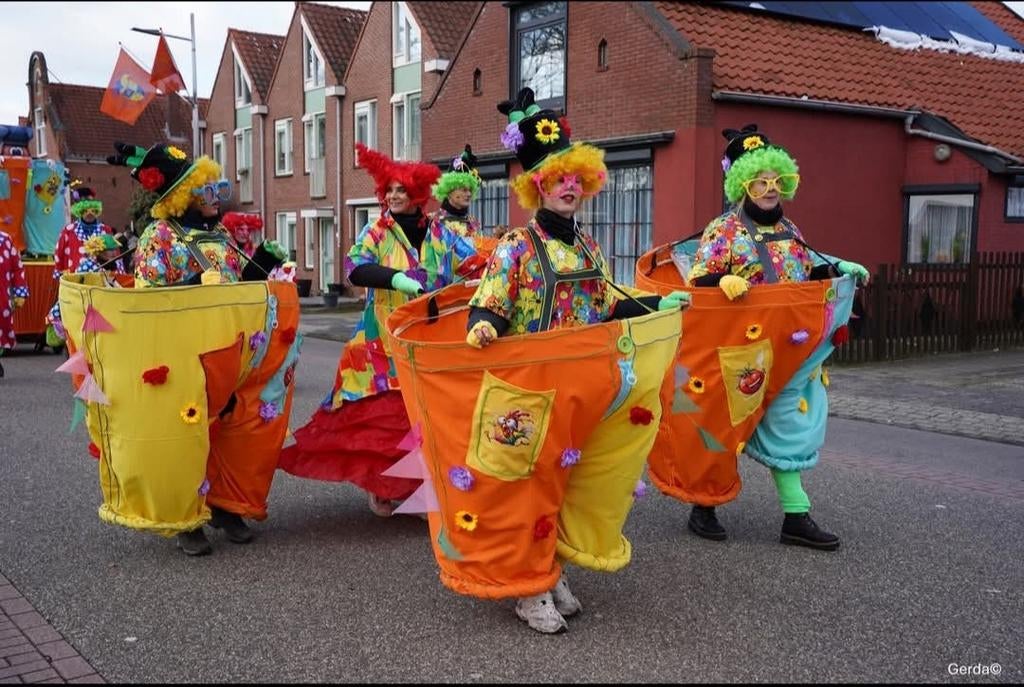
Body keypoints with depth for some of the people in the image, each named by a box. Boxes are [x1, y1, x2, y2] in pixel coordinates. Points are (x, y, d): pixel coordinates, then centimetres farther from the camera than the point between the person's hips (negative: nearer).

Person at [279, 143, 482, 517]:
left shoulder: (440, 233, 8)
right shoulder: (375, 233, -1)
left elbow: (472, 262, 7)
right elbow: (356, 268, -17)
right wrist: (396, 278, -30)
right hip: (385, 340, -2)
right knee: (385, 413, -3)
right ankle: (380, 485, 11)